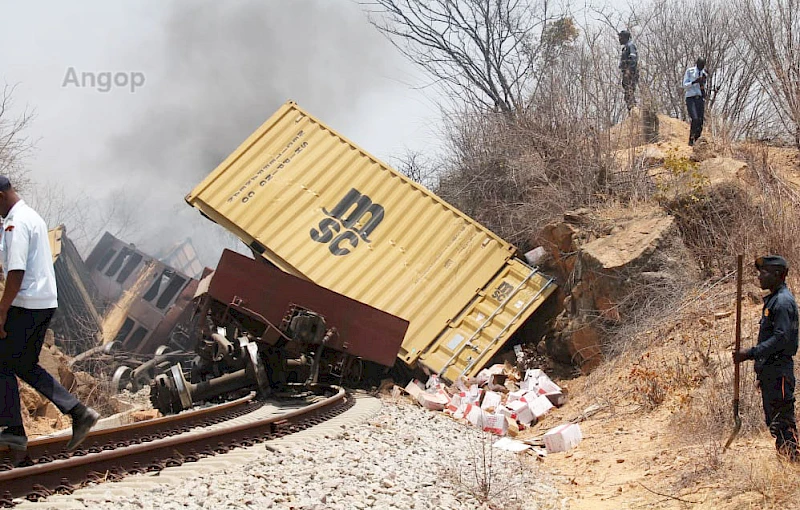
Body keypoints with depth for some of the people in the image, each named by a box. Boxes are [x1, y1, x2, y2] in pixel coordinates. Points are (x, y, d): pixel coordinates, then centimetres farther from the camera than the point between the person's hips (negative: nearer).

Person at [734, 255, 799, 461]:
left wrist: (751, 353, -24)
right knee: (773, 418, 13)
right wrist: (753, 355, 15)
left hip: (779, 370, -10)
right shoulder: (772, 299, 17)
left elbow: (782, 338, -23)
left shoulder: (783, 301, -15)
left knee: (782, 417, -9)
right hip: (769, 369, 10)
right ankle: (783, 453, 19)